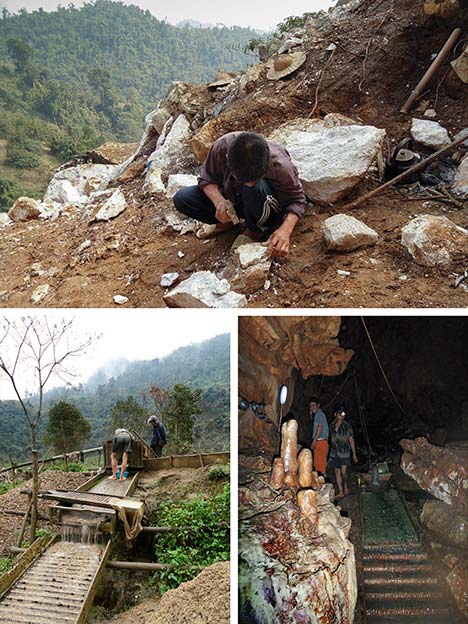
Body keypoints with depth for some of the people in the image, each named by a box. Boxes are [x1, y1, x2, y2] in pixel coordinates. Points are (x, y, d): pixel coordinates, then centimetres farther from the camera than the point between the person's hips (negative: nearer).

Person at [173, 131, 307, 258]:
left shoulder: (280, 166, -34)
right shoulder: (222, 147, -30)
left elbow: (297, 200, -22)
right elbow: (207, 178, -14)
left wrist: (285, 230, -41)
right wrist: (219, 201, -36)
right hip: (232, 198, 3)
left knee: (256, 188, -40)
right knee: (182, 199, -16)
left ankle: (256, 230, -9)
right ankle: (230, 221, 3)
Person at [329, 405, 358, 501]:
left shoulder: (347, 426, -3)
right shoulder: (332, 425, 5)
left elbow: (351, 440, 1)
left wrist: (354, 454, 2)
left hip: (344, 451, -3)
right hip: (334, 452, 3)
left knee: (343, 471, -11)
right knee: (337, 472, 5)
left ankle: (346, 487, 15)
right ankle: (341, 492, 15)